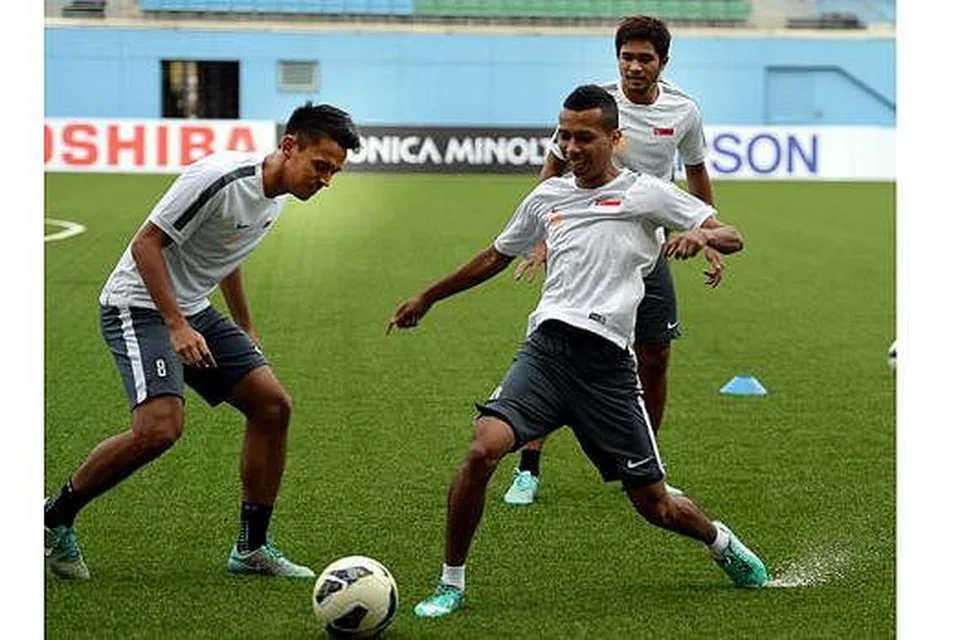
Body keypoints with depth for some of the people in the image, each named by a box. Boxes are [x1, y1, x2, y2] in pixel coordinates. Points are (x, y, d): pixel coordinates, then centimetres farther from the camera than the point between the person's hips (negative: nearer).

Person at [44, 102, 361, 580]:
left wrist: (245, 330, 25)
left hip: (193, 309, 9)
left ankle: (252, 548, 11)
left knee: (273, 405, 1)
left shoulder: (274, 196, 6)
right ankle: (55, 518, -5)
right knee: (160, 428, -26)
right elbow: (146, 243, -22)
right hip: (139, 305, -9)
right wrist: (177, 326, -27)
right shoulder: (219, 178, -23)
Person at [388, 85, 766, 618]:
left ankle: (722, 543, 38)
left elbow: (732, 238, 4)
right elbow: (496, 257, 31)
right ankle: (452, 584, -8)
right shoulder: (547, 197, 15)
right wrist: (427, 299, 36)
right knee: (483, 449, -23)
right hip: (547, 348, 2)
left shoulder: (646, 193, 5)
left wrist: (700, 236, -20)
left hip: (609, 364, -2)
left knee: (653, 504, 4)